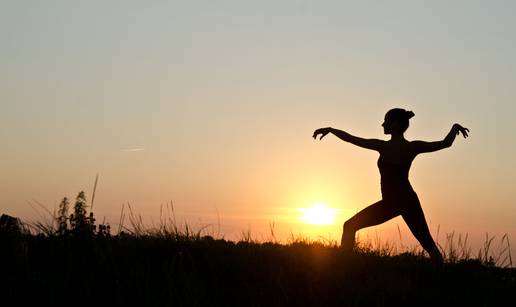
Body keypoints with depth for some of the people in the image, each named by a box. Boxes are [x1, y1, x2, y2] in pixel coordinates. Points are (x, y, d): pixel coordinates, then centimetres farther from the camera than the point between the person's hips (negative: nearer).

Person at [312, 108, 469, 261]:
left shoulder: (383, 146, -13)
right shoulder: (413, 147, -2)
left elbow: (350, 138, -10)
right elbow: (446, 143, 5)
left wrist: (330, 129, 2)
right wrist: (455, 127, 22)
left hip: (389, 203, -4)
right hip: (409, 201, 4)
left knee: (349, 227, 8)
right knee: (427, 241, 12)